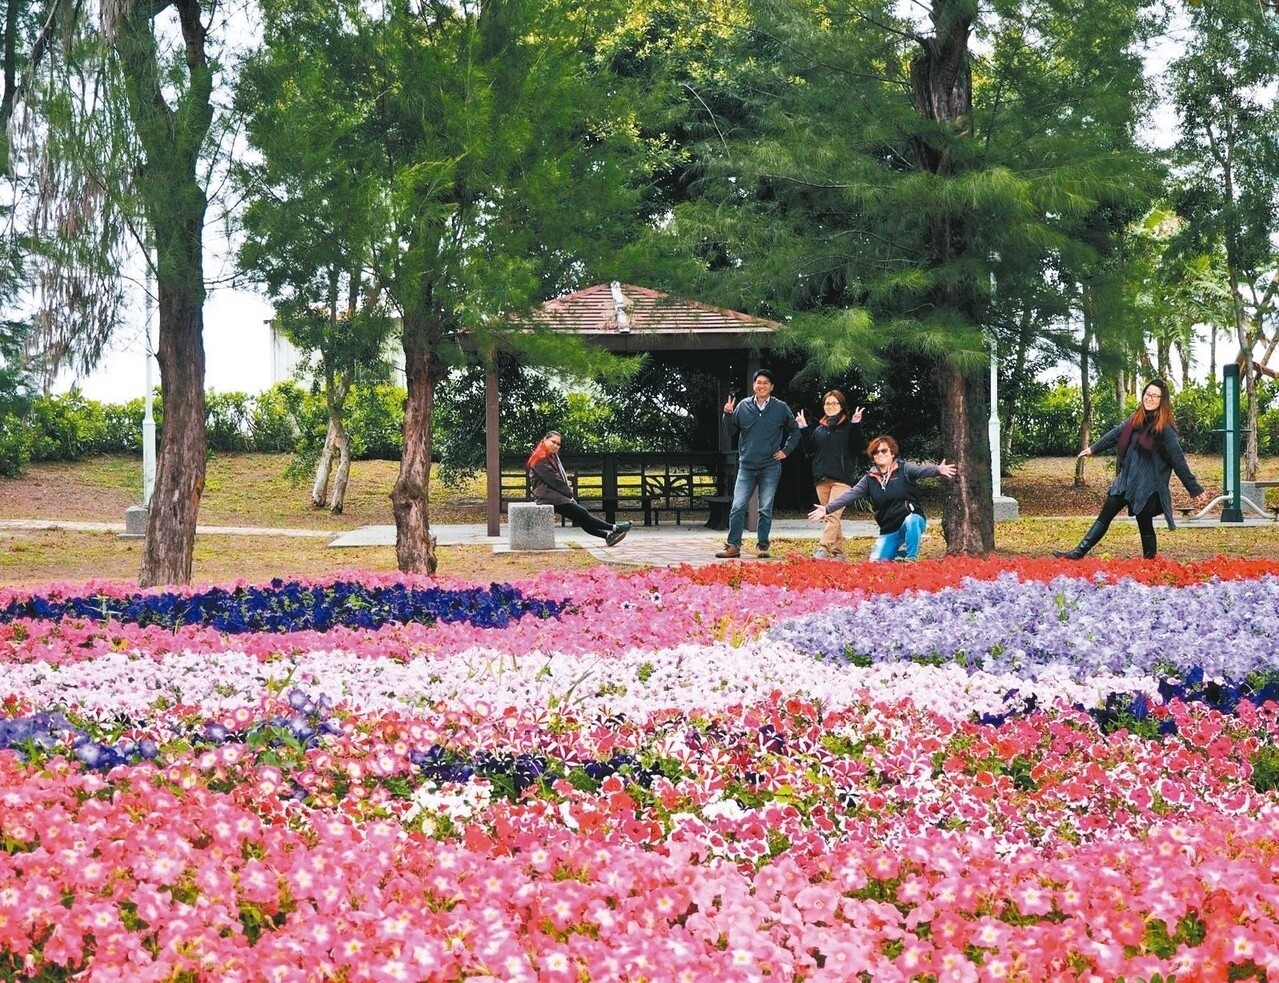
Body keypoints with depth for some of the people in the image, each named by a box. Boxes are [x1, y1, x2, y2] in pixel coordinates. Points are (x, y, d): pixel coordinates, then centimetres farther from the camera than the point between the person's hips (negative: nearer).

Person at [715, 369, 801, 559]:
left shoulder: (781, 408, 2)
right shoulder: (743, 406, 4)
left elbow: (794, 432, 13)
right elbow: (731, 432, 7)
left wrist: (786, 451, 5)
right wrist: (728, 415, -8)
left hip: (770, 467, -1)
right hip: (746, 466, 1)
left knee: (766, 510, 3)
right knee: (738, 508, -4)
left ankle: (762, 546, 11)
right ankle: (733, 546, 0)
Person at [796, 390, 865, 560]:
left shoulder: (848, 426, 4)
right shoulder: (820, 429, 18)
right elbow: (811, 448, 13)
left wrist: (855, 424, -18)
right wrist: (803, 428, 5)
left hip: (841, 478, -5)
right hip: (821, 479, 6)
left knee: (833, 515, -17)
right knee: (830, 517, 7)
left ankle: (823, 549, -27)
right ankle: (837, 552, 12)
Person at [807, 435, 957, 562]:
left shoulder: (904, 469, -6)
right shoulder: (869, 479, 5)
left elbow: (921, 470, -24)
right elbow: (850, 495, -1)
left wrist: (938, 469, -46)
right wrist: (828, 508, -12)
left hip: (912, 521, -4)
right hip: (888, 531, 4)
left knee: (911, 521, -39)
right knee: (876, 562, -8)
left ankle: (910, 559, -19)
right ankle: (898, 555, 22)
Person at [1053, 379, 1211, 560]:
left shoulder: (1165, 429, -15)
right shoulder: (1137, 419, 5)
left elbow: (1178, 461, -15)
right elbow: (1118, 433, 21)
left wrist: (1195, 489, -15)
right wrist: (1093, 448, 33)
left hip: (1147, 486, -7)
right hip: (1126, 480, 7)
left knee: (1145, 526, 1)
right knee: (1104, 517, 8)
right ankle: (1079, 553, 11)